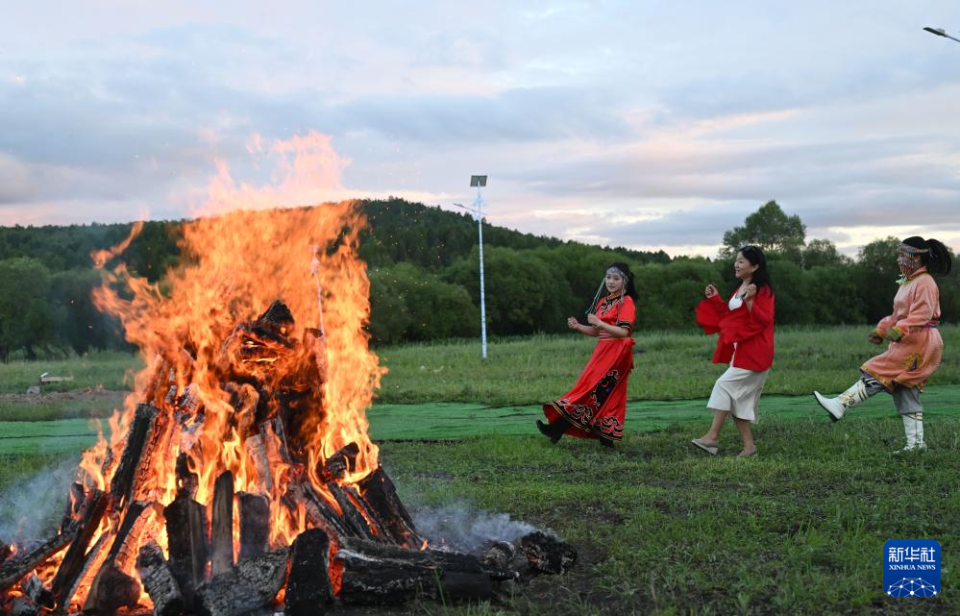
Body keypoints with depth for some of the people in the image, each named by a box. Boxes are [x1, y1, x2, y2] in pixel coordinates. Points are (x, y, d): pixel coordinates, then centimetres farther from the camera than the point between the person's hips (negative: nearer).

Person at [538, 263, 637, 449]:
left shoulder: (626, 302, -7)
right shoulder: (603, 302, 16)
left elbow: (623, 332, -16)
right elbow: (596, 332, 16)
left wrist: (599, 323, -23)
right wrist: (578, 327, -1)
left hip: (616, 354, -8)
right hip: (603, 350, 8)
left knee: (592, 388, -10)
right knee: (606, 395, 4)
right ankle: (607, 438, 5)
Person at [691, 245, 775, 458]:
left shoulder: (763, 290, -11)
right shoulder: (740, 288, 16)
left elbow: (763, 320, -19)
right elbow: (730, 315, 23)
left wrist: (750, 301, -31)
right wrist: (715, 299, 16)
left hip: (753, 352, -10)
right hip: (739, 350, 10)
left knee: (725, 385, -15)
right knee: (738, 397, 7)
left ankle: (712, 436, -11)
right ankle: (749, 446, 11)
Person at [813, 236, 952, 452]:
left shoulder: (924, 283, -13)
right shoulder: (908, 282, 17)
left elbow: (921, 315, -24)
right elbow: (899, 314, 23)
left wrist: (899, 331, -33)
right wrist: (881, 330, 16)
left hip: (919, 344, -10)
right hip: (908, 343, 10)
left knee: (878, 373, -14)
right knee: (906, 393, 9)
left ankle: (839, 406, -17)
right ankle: (916, 443, 12)